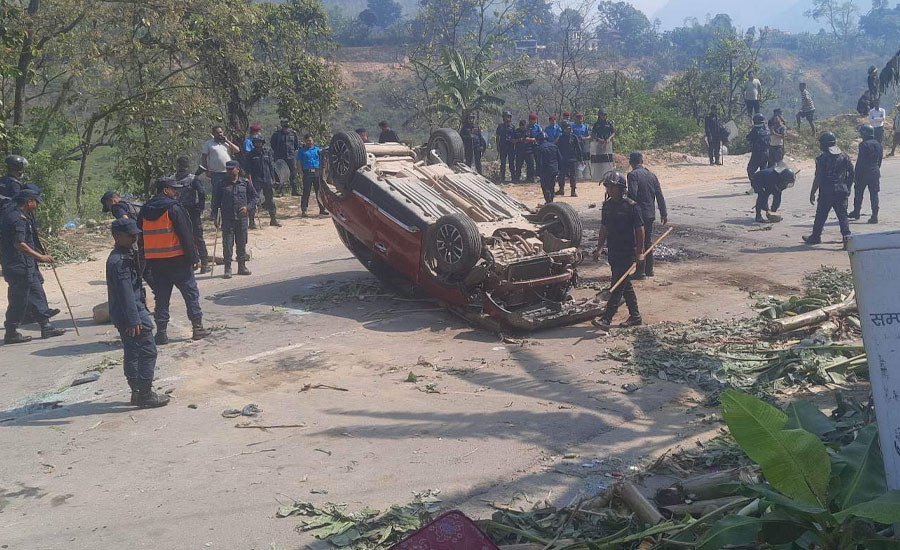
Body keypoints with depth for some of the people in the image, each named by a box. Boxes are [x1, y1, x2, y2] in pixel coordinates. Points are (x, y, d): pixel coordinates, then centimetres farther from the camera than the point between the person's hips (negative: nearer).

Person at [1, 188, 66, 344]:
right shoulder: (18, 218, -20)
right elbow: (19, 244, -26)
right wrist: (40, 256, -23)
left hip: (25, 265, 11)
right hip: (18, 265, -11)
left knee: (37, 293, 14)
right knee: (19, 298, -2)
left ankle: (45, 326, 20)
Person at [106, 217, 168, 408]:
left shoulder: (126, 255, 13)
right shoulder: (120, 261, -19)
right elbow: (125, 293, -24)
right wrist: (134, 320, -25)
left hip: (124, 317, 11)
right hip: (131, 315, -11)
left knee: (132, 353, 16)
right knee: (148, 351, -6)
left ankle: (137, 392, 25)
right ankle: (145, 396, -2)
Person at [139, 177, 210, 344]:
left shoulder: (145, 210, 10)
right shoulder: (173, 208, -10)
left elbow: (140, 238, 15)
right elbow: (186, 234, -12)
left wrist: (145, 261, 20)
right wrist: (194, 257, -7)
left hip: (154, 260, 5)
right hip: (177, 259, -5)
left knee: (161, 297, 9)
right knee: (191, 292, 6)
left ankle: (161, 332, 7)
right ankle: (197, 327, 8)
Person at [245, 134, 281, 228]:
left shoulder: (268, 152, 7)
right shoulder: (251, 154, 1)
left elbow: (272, 166, 8)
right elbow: (249, 169, 0)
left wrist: (273, 178, 4)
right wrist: (250, 179, -10)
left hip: (268, 180, 3)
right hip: (256, 181, -3)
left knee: (271, 201, 11)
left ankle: (273, 220, 23)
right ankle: (252, 221, -4)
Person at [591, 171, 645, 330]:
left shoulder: (631, 206, -12)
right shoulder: (607, 205, 8)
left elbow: (640, 229, -11)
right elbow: (604, 228, 16)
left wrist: (640, 252, -13)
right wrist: (599, 248, 13)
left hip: (627, 253, -7)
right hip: (613, 252, 7)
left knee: (617, 286, -10)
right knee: (626, 286, 15)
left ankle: (606, 319, -13)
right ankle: (635, 317, 25)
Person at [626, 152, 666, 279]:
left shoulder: (632, 175, -11)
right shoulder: (652, 175, 9)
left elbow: (632, 194, -22)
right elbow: (660, 196, 9)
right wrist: (664, 213, 13)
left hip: (638, 214, -6)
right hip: (650, 214, 6)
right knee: (648, 241, 15)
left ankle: (640, 271, -2)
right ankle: (649, 269, 21)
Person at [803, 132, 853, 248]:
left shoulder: (822, 158, -10)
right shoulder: (844, 156, 6)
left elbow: (818, 178, -11)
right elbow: (851, 174, 9)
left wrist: (812, 193, -4)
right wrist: (847, 188, 20)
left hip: (826, 192, -4)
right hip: (842, 191, 4)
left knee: (821, 215, 10)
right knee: (842, 215, 4)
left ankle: (815, 237, 23)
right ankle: (847, 236, -11)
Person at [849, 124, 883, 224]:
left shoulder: (864, 145, -14)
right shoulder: (878, 144, 8)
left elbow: (860, 161, -15)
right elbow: (879, 160, 14)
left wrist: (856, 175, -11)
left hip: (864, 172, -6)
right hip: (875, 172, 6)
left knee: (858, 193, 11)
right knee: (874, 194, 4)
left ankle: (856, 212, 22)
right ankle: (875, 215, -2)